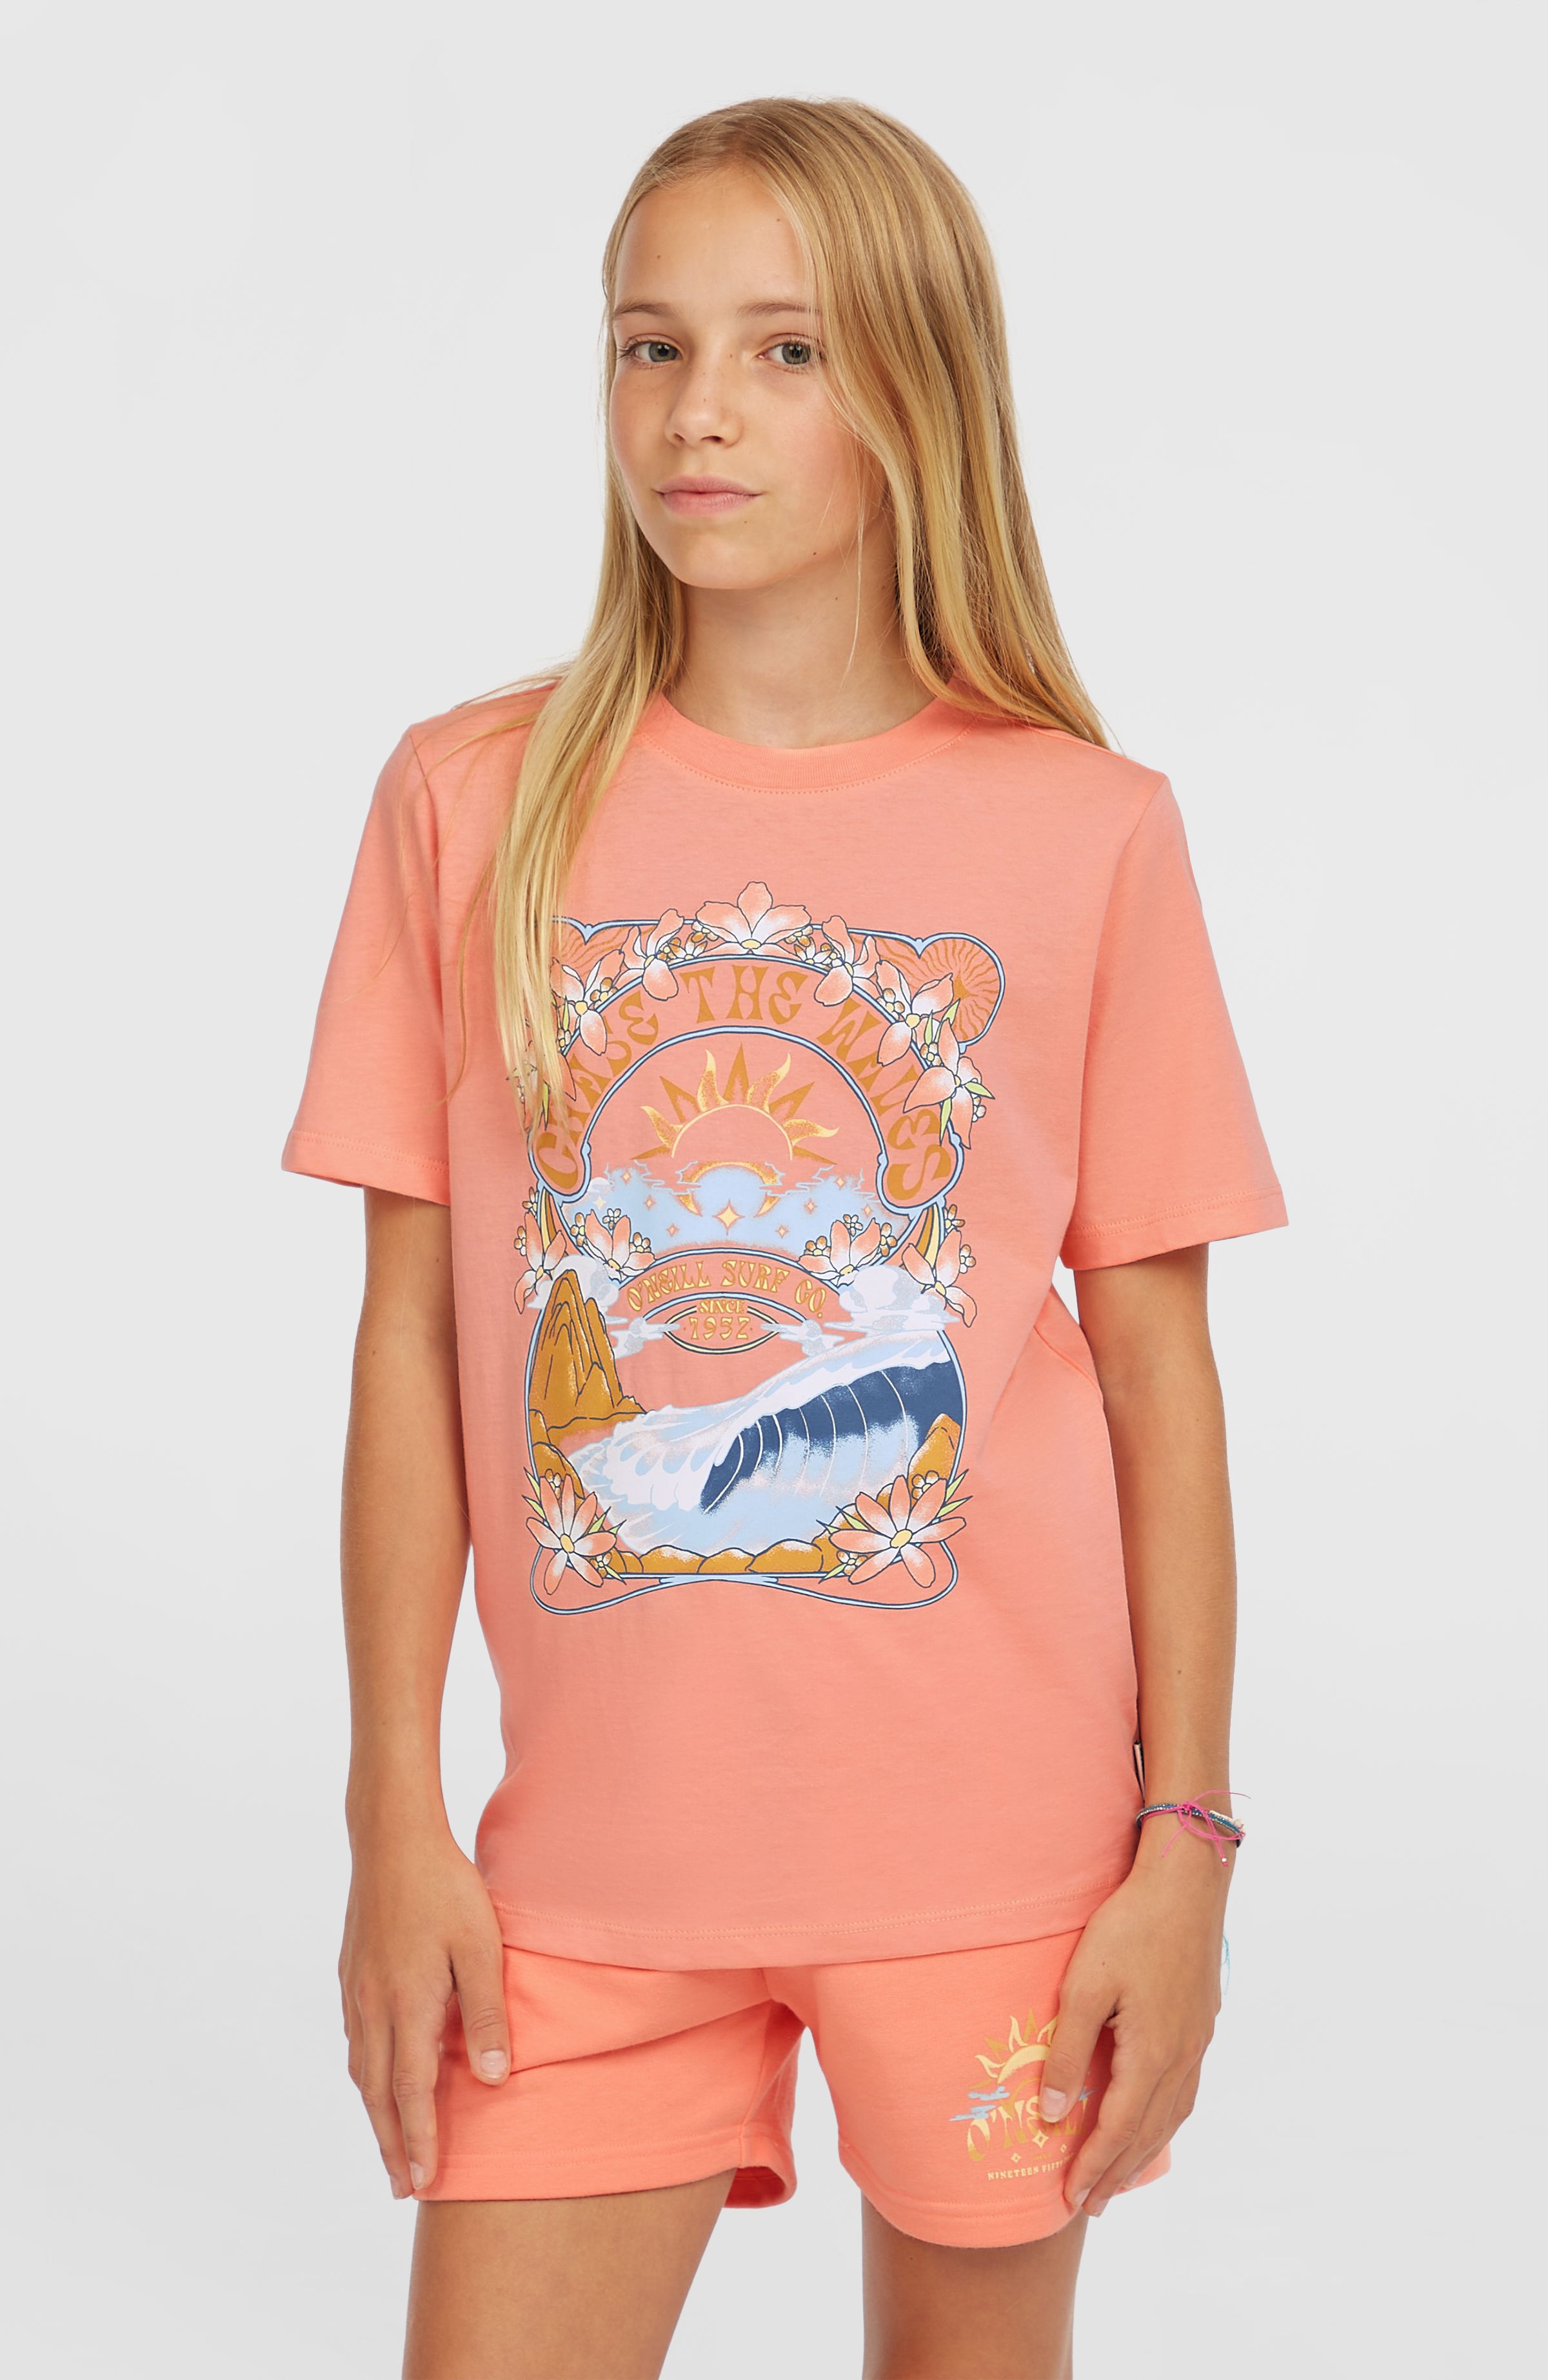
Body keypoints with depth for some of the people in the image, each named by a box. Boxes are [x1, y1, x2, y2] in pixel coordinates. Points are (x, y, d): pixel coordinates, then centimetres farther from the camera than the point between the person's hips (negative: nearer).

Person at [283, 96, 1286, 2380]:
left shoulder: (1087, 834, -3)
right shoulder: (472, 803, 0)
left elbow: (1158, 1361, 0)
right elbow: (411, 1338, 1)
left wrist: (1184, 1842, -1)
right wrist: (395, 1813, 0)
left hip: (996, 1836, 0)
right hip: (598, 1842, 1)